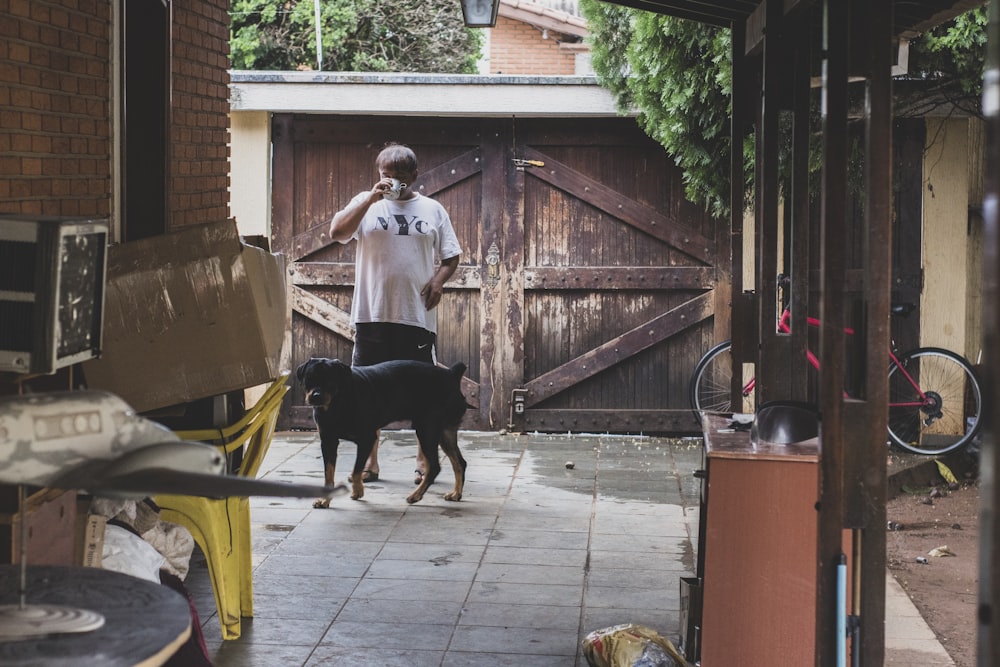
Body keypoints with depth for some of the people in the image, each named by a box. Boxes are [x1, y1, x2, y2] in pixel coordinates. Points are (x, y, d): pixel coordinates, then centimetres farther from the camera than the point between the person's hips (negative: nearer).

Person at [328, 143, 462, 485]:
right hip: (372, 315, 0)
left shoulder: (432, 210, 11)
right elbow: (337, 233, -9)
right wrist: (371, 198, -16)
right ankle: (369, 461, 14)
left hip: (418, 316, 1)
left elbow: (451, 257, 13)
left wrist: (439, 280, -7)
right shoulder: (366, 203, 7)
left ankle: (425, 461, 14)